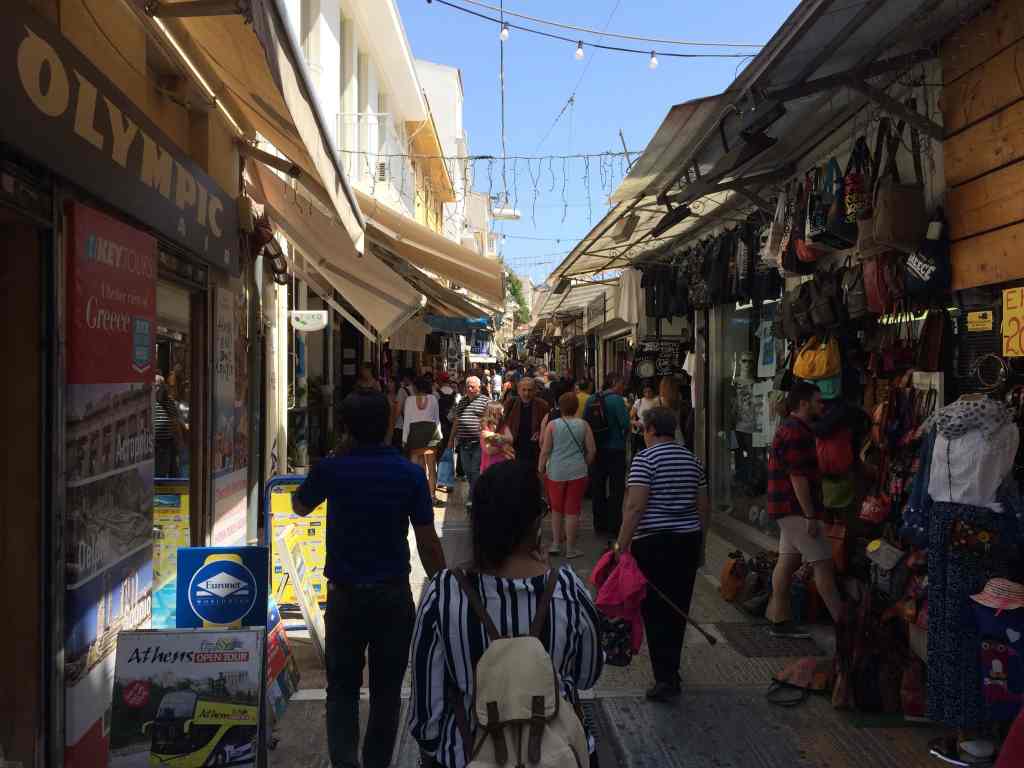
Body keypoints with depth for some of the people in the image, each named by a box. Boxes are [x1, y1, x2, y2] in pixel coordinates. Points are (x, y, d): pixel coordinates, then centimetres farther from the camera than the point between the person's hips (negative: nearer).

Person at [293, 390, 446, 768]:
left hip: (345, 594, 0)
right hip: (394, 594, 0)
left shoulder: (330, 469, -7)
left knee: (342, 687, 12)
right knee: (386, 689, 15)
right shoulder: (410, 474, -9)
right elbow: (428, 542, -8)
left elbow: (299, 507, 14)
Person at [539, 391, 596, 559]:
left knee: (556, 509, 17)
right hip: (577, 472, 0)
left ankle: (556, 544, 20)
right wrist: (585, 465, 17)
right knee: (572, 510, 6)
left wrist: (540, 469, 9)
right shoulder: (583, 425, -1)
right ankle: (570, 548, 12)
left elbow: (545, 451, -4)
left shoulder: (552, 424, -4)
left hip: (556, 472, 0)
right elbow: (592, 450, 0)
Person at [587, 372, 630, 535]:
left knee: (598, 486, 15)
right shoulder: (617, 400, -15)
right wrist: (624, 435, -1)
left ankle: (600, 523, 23)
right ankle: (614, 524, 7)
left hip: (597, 449, 6)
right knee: (616, 489, 5)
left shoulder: (591, 399, 1)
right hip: (615, 449, -6)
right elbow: (625, 424, -22)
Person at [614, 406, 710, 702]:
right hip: (688, 541, 6)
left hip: (653, 543, -6)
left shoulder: (645, 458, -10)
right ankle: (670, 670, 27)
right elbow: (704, 507, 13)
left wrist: (622, 544, -14)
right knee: (678, 608, 15)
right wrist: (699, 544, 22)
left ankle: (666, 678, -1)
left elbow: (635, 506, -18)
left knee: (655, 611, 0)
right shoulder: (692, 459, 10)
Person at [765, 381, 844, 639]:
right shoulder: (796, 432, -16)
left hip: (788, 510, 10)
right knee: (823, 562, -5)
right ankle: (842, 622, 1)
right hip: (795, 508, -10)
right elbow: (798, 477, -21)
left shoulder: (789, 428, 18)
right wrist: (810, 516, -20)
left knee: (788, 560, 11)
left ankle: (780, 620, 16)